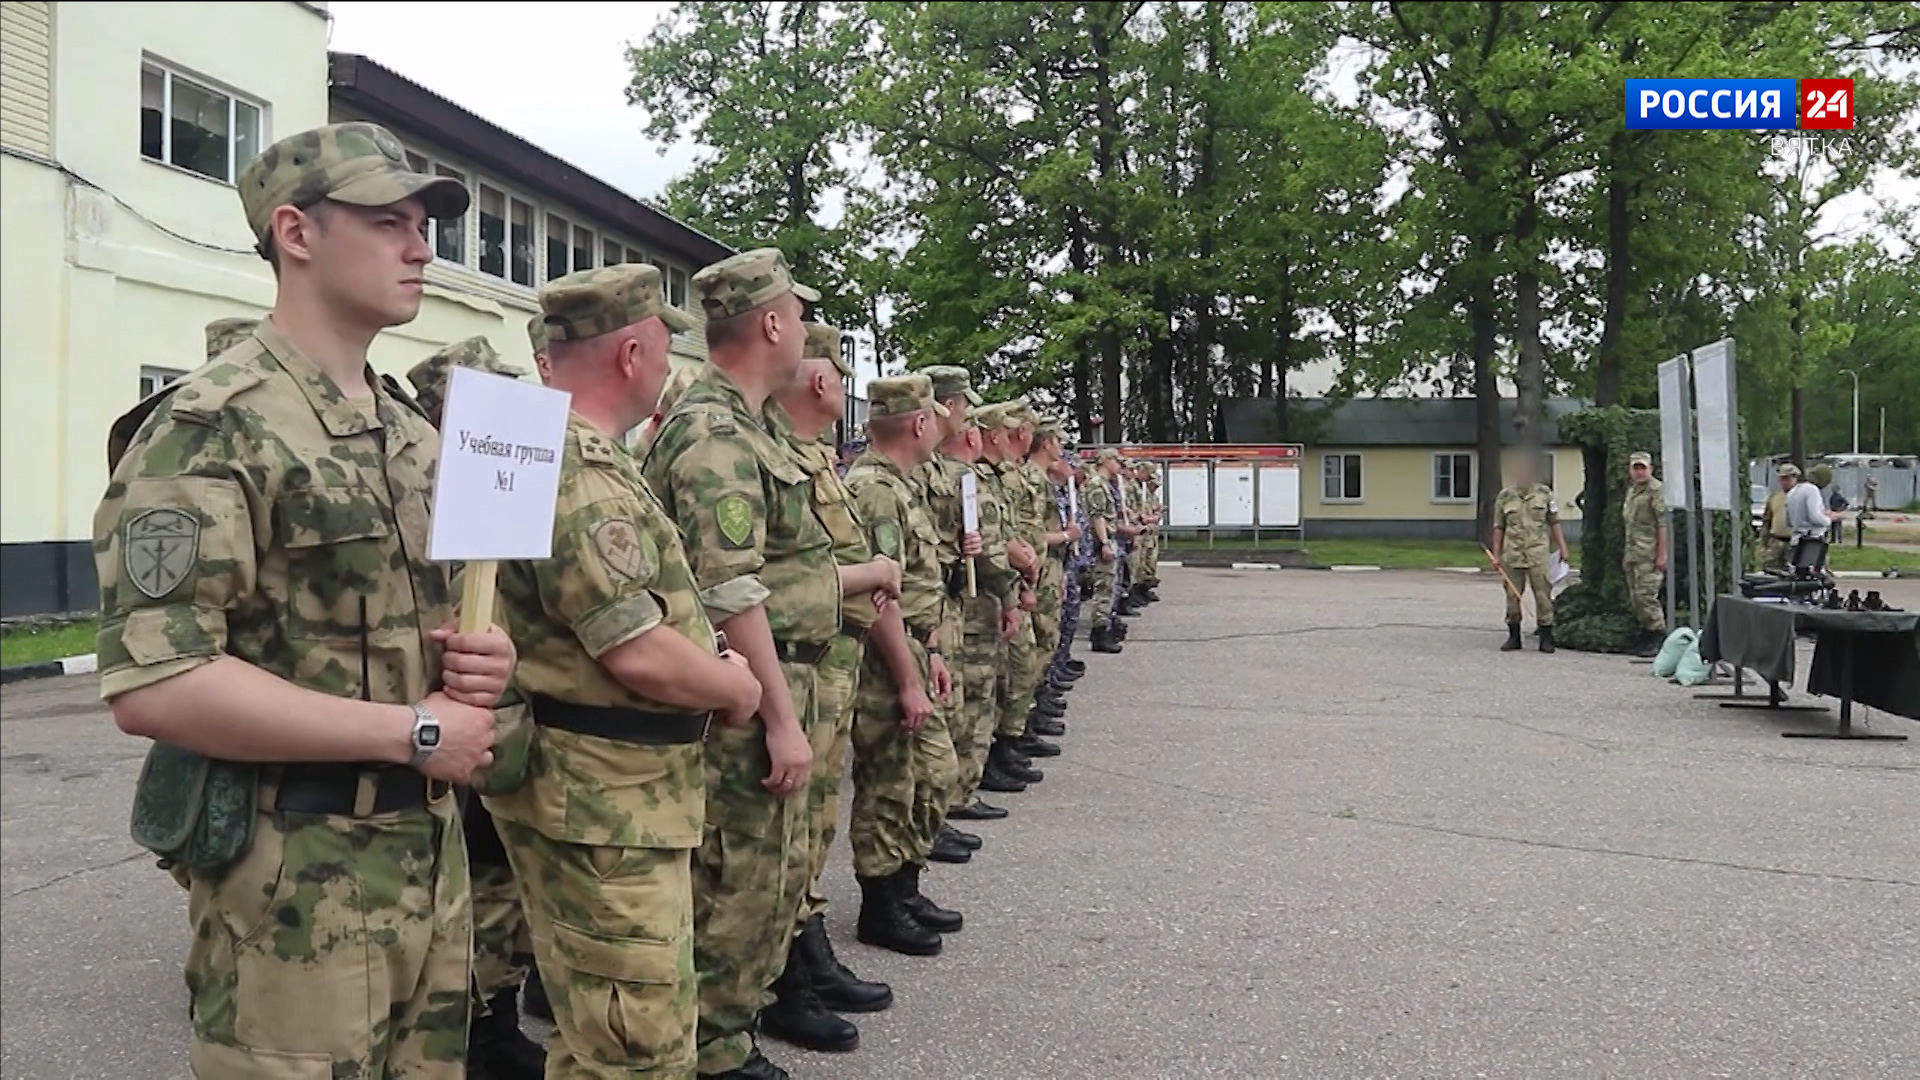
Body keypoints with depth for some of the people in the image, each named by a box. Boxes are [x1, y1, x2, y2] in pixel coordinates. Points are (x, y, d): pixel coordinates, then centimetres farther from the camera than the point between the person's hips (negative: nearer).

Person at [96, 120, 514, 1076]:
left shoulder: (414, 435, 12)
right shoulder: (211, 428, -14)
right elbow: (152, 684, -24)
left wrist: (478, 659, -1)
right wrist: (413, 732, -20)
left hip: (432, 848, 8)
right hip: (298, 874, -8)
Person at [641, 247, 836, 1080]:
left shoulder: (741, 427, 15)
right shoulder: (715, 435, -18)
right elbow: (731, 596, -24)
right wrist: (781, 715, -23)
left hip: (777, 685, 11)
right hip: (747, 698, -11)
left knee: (777, 873, 18)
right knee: (738, 883, 0)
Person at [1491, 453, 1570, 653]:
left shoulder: (1545, 493, 4)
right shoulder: (1504, 497, 4)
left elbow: (1554, 523, 8)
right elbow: (1498, 528, 7)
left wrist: (1562, 548, 4)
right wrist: (1496, 554, 3)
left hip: (1538, 553, -1)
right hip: (1512, 554, 1)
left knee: (1543, 595, -2)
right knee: (1512, 595, 5)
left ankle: (1546, 638, 4)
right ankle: (1513, 636, 16)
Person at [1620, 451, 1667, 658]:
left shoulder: (1656, 490, -9)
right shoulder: (1631, 489, 19)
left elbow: (1663, 524, -15)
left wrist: (1662, 554, -20)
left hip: (1649, 554, -9)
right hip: (1632, 553, 9)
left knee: (1646, 595, -11)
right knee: (1635, 597, 11)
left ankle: (1658, 635, -3)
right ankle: (1646, 631, 20)